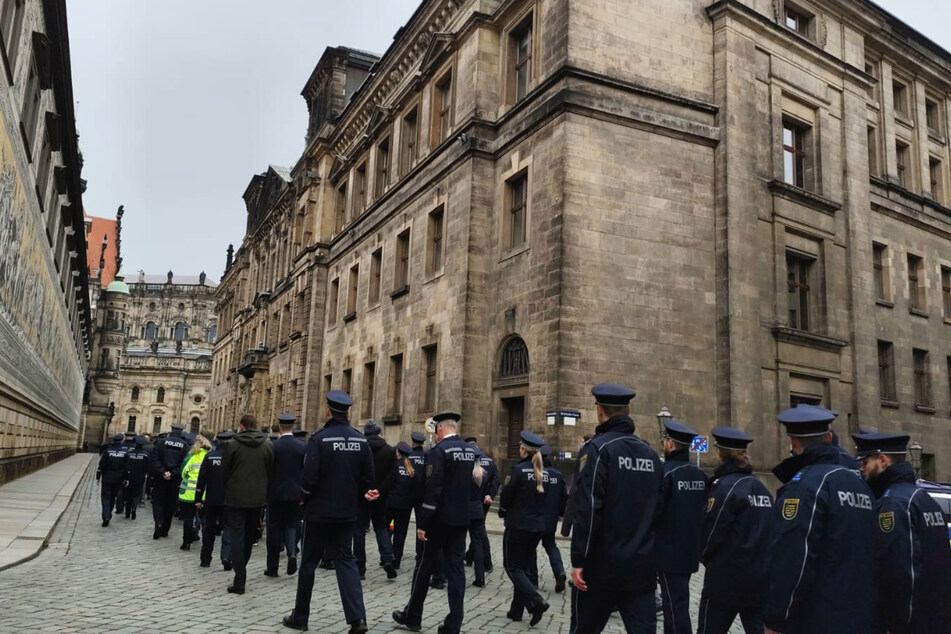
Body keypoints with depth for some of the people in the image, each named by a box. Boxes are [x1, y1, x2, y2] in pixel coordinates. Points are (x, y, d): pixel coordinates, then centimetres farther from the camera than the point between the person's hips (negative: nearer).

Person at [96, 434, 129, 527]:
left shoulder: (107, 451, -7)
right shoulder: (125, 453, -3)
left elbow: (101, 465, -7)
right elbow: (126, 467, -2)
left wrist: (98, 477, 1)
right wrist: (125, 478, 6)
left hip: (107, 478, -2)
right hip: (118, 479, 2)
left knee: (105, 497, 1)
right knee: (113, 497, 17)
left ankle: (106, 516, -14)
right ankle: (108, 514, 25)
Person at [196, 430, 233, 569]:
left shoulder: (209, 456, -3)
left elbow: (202, 479, -2)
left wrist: (198, 499, 5)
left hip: (211, 500, 2)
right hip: (228, 500, -2)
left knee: (209, 529, 15)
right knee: (228, 528, 4)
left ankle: (205, 559, 22)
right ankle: (226, 556, -14)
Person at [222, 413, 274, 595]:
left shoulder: (233, 444, -8)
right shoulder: (268, 445, -1)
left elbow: (224, 471, -3)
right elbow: (271, 471, 1)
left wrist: (228, 490, 12)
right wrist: (262, 489, 12)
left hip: (236, 498, -3)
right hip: (258, 498, 3)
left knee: (237, 537, 1)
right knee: (249, 536, 18)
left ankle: (240, 581, -4)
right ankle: (241, 572, 31)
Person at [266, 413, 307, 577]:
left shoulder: (273, 446, -9)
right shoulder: (303, 447, -3)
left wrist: (266, 491, 8)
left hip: (275, 493, -1)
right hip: (295, 493, 2)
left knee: (274, 527, 7)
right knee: (292, 525, 15)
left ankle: (272, 567, 11)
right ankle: (292, 552, -10)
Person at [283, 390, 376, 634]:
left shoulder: (319, 438, -14)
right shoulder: (360, 439, 1)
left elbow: (309, 476, -18)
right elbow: (368, 476, 3)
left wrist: (305, 498, 0)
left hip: (319, 510, -4)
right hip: (347, 511, 4)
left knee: (309, 561, 10)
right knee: (345, 560, 9)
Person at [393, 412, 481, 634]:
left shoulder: (439, 451, -14)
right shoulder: (472, 451, 8)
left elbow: (432, 489, -19)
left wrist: (422, 522, -16)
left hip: (439, 518, -6)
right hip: (462, 518, 6)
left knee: (425, 565, 8)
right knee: (456, 568, 6)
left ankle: (412, 616, 21)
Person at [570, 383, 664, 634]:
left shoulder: (597, 448, -11)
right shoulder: (650, 453, 9)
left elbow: (588, 510, -18)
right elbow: (658, 510, 13)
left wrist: (579, 560, -14)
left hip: (602, 564, -5)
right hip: (642, 564, 5)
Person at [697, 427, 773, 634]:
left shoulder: (724, 486, -13)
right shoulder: (761, 488, 6)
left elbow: (711, 531, -12)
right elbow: (767, 532, 11)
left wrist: (706, 557, 6)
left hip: (726, 579, -6)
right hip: (761, 579, 6)